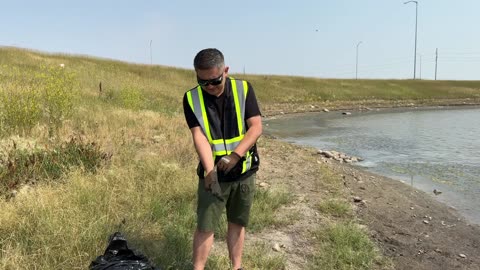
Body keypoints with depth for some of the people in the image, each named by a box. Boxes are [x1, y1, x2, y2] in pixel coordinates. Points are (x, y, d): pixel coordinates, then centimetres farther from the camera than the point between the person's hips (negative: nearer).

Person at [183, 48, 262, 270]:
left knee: (237, 223, 15)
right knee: (205, 227, 4)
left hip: (244, 171, 1)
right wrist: (210, 171, -30)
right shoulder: (191, 98, -9)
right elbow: (199, 136, -17)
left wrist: (235, 155, -26)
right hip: (213, 174, -1)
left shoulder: (244, 89, -8)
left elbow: (256, 127, -13)